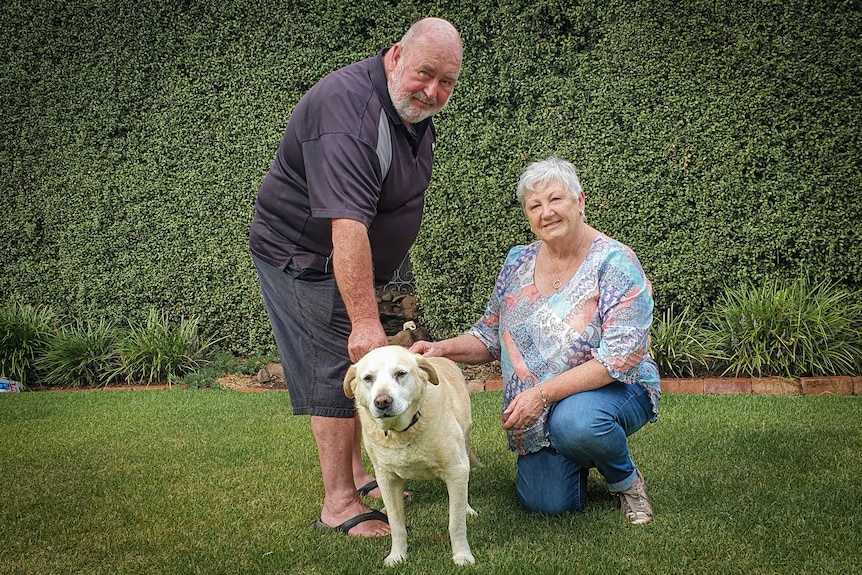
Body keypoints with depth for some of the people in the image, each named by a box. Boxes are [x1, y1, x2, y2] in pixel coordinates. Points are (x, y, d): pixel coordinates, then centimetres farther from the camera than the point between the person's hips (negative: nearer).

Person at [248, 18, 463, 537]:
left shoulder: (417, 110, 0)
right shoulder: (349, 109, -32)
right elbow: (347, 225, -40)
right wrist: (366, 320, -44)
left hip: (356, 261, 9)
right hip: (304, 256, -9)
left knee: (359, 368, 14)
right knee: (338, 370, -10)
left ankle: (357, 474, 28)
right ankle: (339, 504, -3)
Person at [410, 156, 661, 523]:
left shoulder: (614, 262, -14)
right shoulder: (518, 262, 3)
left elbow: (623, 355, -22)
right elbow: (490, 337, 12)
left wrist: (543, 392, -28)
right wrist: (443, 349, -9)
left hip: (616, 391, -4)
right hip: (538, 411, 4)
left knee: (574, 420, -38)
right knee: (546, 503, -16)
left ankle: (626, 480, -5)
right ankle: (579, 461, 20)